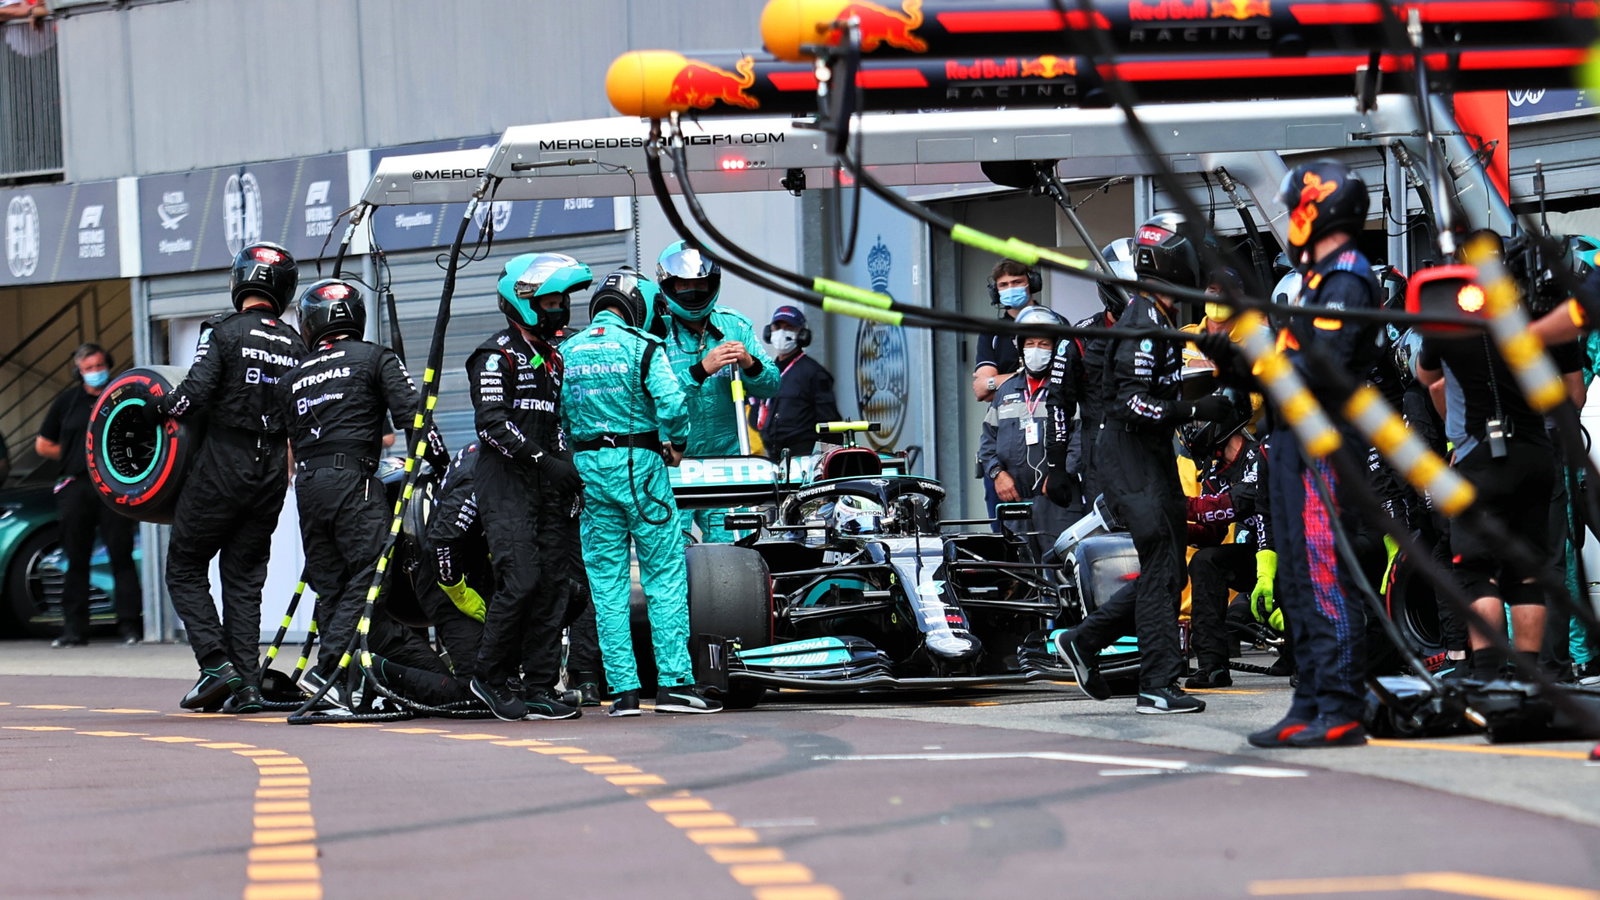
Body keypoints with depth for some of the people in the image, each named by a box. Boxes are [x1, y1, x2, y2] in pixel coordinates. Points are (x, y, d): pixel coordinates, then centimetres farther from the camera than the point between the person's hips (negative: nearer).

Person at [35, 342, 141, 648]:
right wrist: (79, 455, 10)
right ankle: (74, 629, 6)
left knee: (121, 557, -7)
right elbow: (43, 445, 19)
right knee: (76, 561, 3)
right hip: (77, 488, 2)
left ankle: (129, 625, -6)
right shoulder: (67, 402, 13)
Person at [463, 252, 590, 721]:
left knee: (548, 586, 4)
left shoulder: (553, 357, 20)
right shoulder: (497, 355, -7)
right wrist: (545, 462, -21)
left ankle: (540, 689, 5)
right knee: (521, 581, -16)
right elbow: (493, 422, -17)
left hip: (546, 487, 8)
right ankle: (489, 675, -2)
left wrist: (570, 471, 14)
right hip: (506, 485, -8)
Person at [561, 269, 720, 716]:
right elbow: (672, 402, -17)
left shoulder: (566, 353, 8)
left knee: (605, 581, 6)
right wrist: (676, 445, -1)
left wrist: (576, 454, 15)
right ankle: (674, 682, -4)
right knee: (665, 574, 1)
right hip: (639, 463, -4)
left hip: (587, 467, 4)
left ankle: (623, 688, 4)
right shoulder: (641, 345, -6)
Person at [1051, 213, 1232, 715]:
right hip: (1131, 454, -10)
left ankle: (1083, 641, 21)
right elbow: (1134, 404, -25)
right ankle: (1158, 687, -10)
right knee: (1161, 569, -11)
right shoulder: (1143, 324, -17)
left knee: (1167, 572, 11)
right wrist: (1197, 410, -29)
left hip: (1155, 453, 10)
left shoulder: (1163, 318, 16)